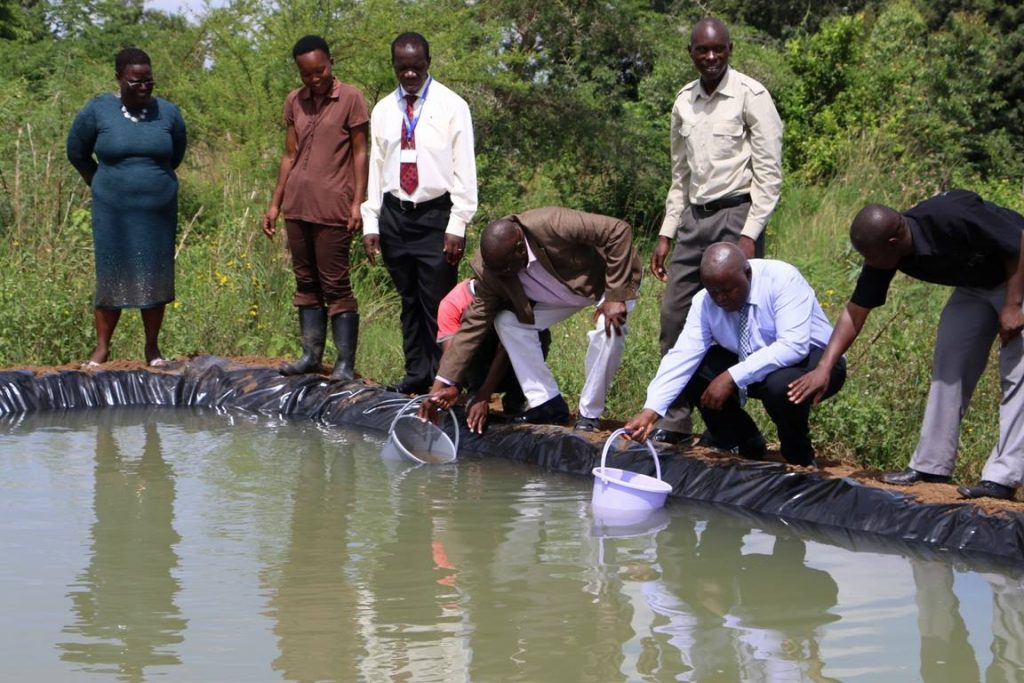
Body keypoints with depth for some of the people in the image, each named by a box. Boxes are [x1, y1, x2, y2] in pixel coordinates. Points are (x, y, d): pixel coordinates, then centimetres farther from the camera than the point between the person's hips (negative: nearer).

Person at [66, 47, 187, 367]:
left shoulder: (167, 113, -1)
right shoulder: (97, 111, -5)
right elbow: (77, 153, 9)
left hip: (158, 212, 1)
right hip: (113, 213, -1)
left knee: (156, 279, 5)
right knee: (111, 279, 1)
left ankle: (153, 348, 14)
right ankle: (101, 347, 10)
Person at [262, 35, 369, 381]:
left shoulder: (350, 99, -4)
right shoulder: (294, 102, 11)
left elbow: (360, 154, -4)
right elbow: (289, 155, 15)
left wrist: (357, 203, -12)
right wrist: (275, 204, 12)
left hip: (332, 208, -5)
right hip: (297, 206, 6)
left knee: (336, 285, -5)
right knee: (306, 283, 9)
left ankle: (345, 362, -1)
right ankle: (311, 355, 15)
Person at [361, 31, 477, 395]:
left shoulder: (451, 106, -3)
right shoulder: (383, 110, 9)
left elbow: (464, 169, -5)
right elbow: (375, 168, 11)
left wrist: (457, 226, -11)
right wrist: (370, 224, 4)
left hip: (436, 217, -4)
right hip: (395, 216, 4)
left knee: (437, 303, -5)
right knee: (409, 301, 11)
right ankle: (416, 374, 18)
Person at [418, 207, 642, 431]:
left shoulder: (553, 226, -40)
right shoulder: (490, 268, -22)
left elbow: (619, 230, -36)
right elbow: (474, 323, -18)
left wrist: (616, 297, -38)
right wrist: (445, 383, -23)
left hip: (609, 279, -5)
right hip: (561, 293, 5)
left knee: (610, 329, -33)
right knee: (507, 320, -12)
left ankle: (589, 413, -14)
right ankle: (546, 404, -3)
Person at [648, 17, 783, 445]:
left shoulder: (751, 97, -7)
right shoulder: (684, 102, 11)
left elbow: (769, 172, -9)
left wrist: (750, 235, -16)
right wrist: (667, 234, 14)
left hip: (735, 215, -6)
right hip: (694, 217, 6)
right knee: (674, 317, 3)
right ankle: (674, 421, 10)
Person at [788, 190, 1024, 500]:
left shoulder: (952, 218, -37)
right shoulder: (882, 257, -16)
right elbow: (855, 311, -10)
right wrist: (824, 368, -17)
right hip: (973, 285, 7)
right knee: (949, 366, 4)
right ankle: (931, 465, 10)